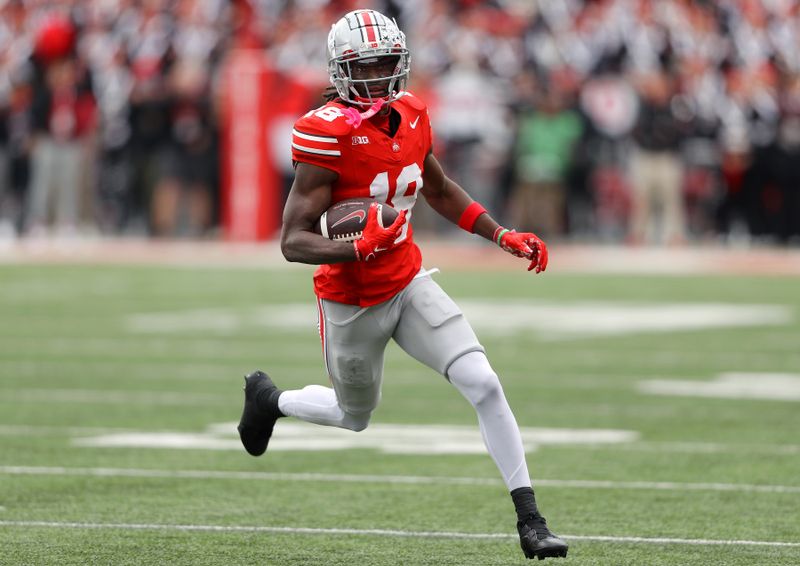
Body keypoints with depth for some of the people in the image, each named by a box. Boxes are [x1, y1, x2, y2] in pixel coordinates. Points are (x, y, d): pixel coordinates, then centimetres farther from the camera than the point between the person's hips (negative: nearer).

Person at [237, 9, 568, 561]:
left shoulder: (410, 114, -4)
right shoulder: (328, 134, -24)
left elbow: (439, 190, 17)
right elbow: (293, 241, -23)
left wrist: (504, 236, 9)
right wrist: (358, 250, -40)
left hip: (409, 283, 4)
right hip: (352, 303, -4)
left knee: (484, 385, -12)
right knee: (355, 416, 18)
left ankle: (529, 519, -5)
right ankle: (270, 399, 51)